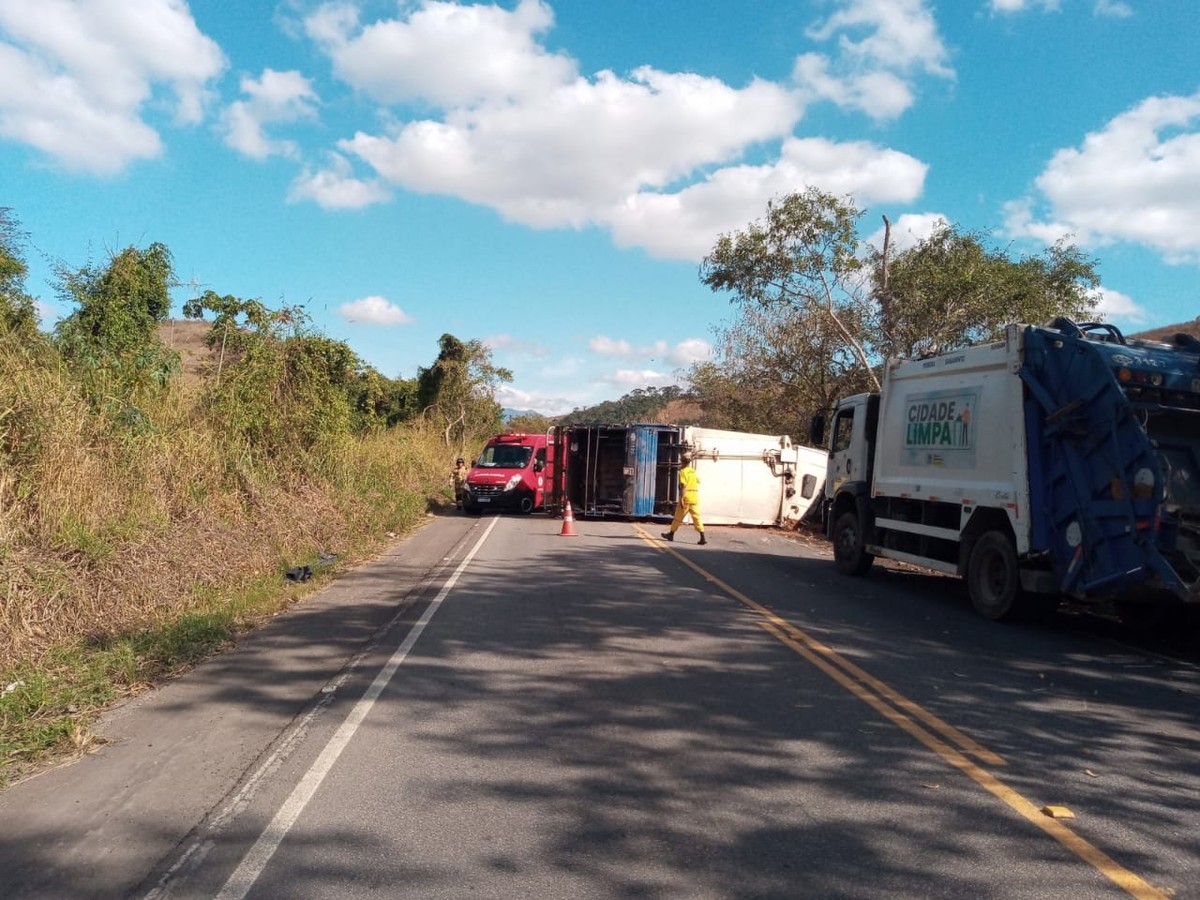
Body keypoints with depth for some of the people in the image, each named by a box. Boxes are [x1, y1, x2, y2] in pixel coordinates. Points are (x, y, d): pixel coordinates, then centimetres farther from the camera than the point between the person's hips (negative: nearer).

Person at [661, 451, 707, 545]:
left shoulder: (683, 472, -7)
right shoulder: (694, 472, 13)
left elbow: (683, 486, -15)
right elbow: (698, 484, 18)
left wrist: (681, 499, -17)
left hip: (686, 498, -5)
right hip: (695, 498, 5)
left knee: (678, 517, 9)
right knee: (697, 517, 1)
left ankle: (671, 534, 23)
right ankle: (703, 537, -9)